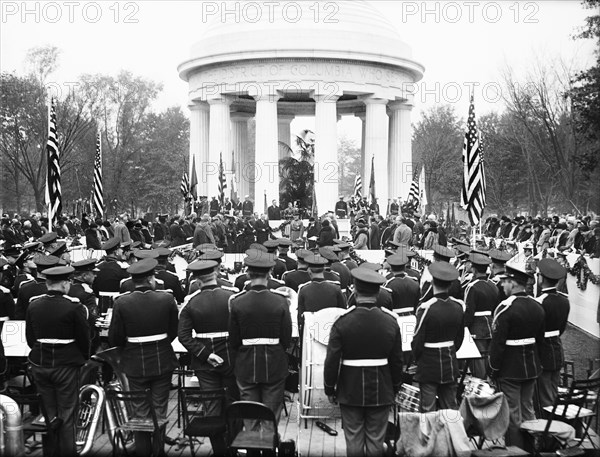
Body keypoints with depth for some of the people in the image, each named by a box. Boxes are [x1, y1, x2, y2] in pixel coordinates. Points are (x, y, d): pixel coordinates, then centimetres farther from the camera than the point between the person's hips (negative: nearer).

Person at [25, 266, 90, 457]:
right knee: (67, 416, 7)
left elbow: (29, 337, 6)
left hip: (39, 365, 4)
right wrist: (83, 358, 9)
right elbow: (84, 338, -9)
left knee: (47, 413, 16)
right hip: (66, 365, -4)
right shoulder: (74, 307, -15)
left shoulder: (33, 305, -1)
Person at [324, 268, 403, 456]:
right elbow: (397, 360, 1)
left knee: (354, 441, 9)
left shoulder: (342, 322, -13)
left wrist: (329, 388, 3)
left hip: (350, 391, -1)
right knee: (376, 441, 10)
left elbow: (332, 360, -9)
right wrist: (395, 387, 14)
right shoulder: (391, 321, -6)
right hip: (381, 391, 2)